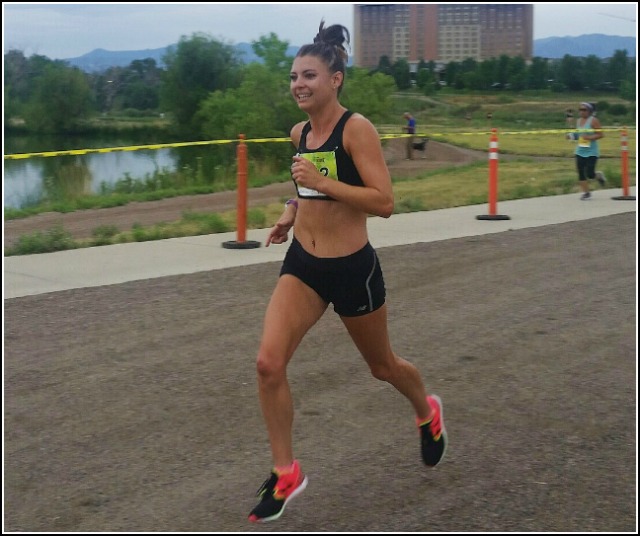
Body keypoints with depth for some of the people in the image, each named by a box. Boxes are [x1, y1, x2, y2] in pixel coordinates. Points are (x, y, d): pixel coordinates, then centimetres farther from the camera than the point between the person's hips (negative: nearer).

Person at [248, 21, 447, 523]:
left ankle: (428, 413, 50)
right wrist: (292, 211, 11)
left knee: (382, 365, 16)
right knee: (269, 364, -12)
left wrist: (321, 182, -28)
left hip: (352, 268, -5)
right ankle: (286, 473, 4)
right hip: (302, 262, 5)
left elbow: (384, 202, -22)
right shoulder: (300, 132, 5)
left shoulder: (356, 128, -15)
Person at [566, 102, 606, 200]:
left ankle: (599, 175, 25)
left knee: (589, 174, -9)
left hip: (591, 152, -6)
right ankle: (586, 192, 11)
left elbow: (600, 135, -13)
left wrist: (590, 137, -24)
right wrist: (572, 136, 3)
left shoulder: (593, 121, -10)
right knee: (581, 173, 0)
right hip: (580, 151, 6)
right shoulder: (578, 121, 10)